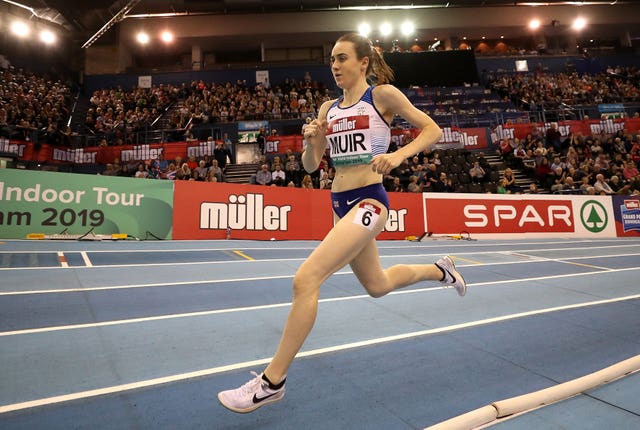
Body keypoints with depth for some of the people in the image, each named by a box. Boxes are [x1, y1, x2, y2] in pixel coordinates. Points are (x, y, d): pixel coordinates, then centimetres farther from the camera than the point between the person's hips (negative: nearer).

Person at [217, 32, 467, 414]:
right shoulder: (328, 109, 14)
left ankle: (272, 382, -5)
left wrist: (398, 155, -18)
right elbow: (310, 165, 14)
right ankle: (440, 270, 49)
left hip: (368, 201, -8)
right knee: (378, 286, 22)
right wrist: (311, 141, -7)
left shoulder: (383, 94, -1)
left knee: (306, 279, -21)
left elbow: (433, 130, -1)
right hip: (340, 203, 8)